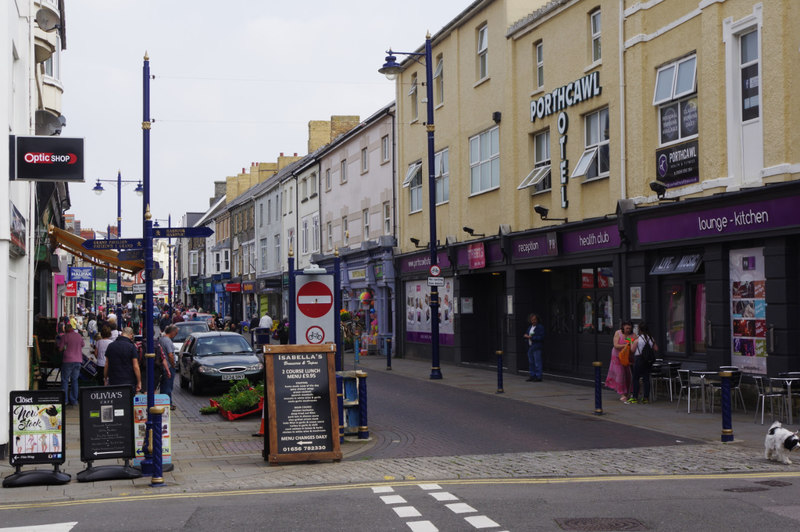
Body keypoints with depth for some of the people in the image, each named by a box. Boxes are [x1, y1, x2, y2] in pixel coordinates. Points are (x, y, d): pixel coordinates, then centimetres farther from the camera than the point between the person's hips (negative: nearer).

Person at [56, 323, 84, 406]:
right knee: (75, 380, 10)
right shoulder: (79, 336, 7)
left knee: (65, 380, 4)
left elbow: (60, 348, -5)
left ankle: (64, 400, 0)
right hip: (78, 360, 4)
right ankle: (74, 400, 9)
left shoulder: (64, 336, -7)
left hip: (68, 360, -4)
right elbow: (82, 346, 21)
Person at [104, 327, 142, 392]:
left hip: (113, 382, 4)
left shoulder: (111, 346, 5)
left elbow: (106, 365, 10)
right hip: (129, 382, -3)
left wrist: (106, 379, 20)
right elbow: (135, 366, -11)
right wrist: (139, 382, -4)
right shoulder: (131, 347, -9)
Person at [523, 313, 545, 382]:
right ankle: (532, 376, 15)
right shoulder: (530, 327, 17)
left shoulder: (540, 327, -7)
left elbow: (541, 337, -16)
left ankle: (538, 377, -5)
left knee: (537, 363, -8)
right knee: (531, 362, 8)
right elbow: (525, 336, 21)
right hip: (530, 347, 8)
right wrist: (526, 336, -3)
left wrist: (532, 337, -17)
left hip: (537, 348, -8)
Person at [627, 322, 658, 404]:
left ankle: (635, 397, 1)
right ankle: (646, 397, 8)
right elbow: (656, 349, 9)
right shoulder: (651, 338, 3)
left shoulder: (638, 339, -11)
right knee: (646, 379, 7)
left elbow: (632, 350, -8)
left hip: (639, 359, -5)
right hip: (648, 360, 5)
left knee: (636, 378, 2)